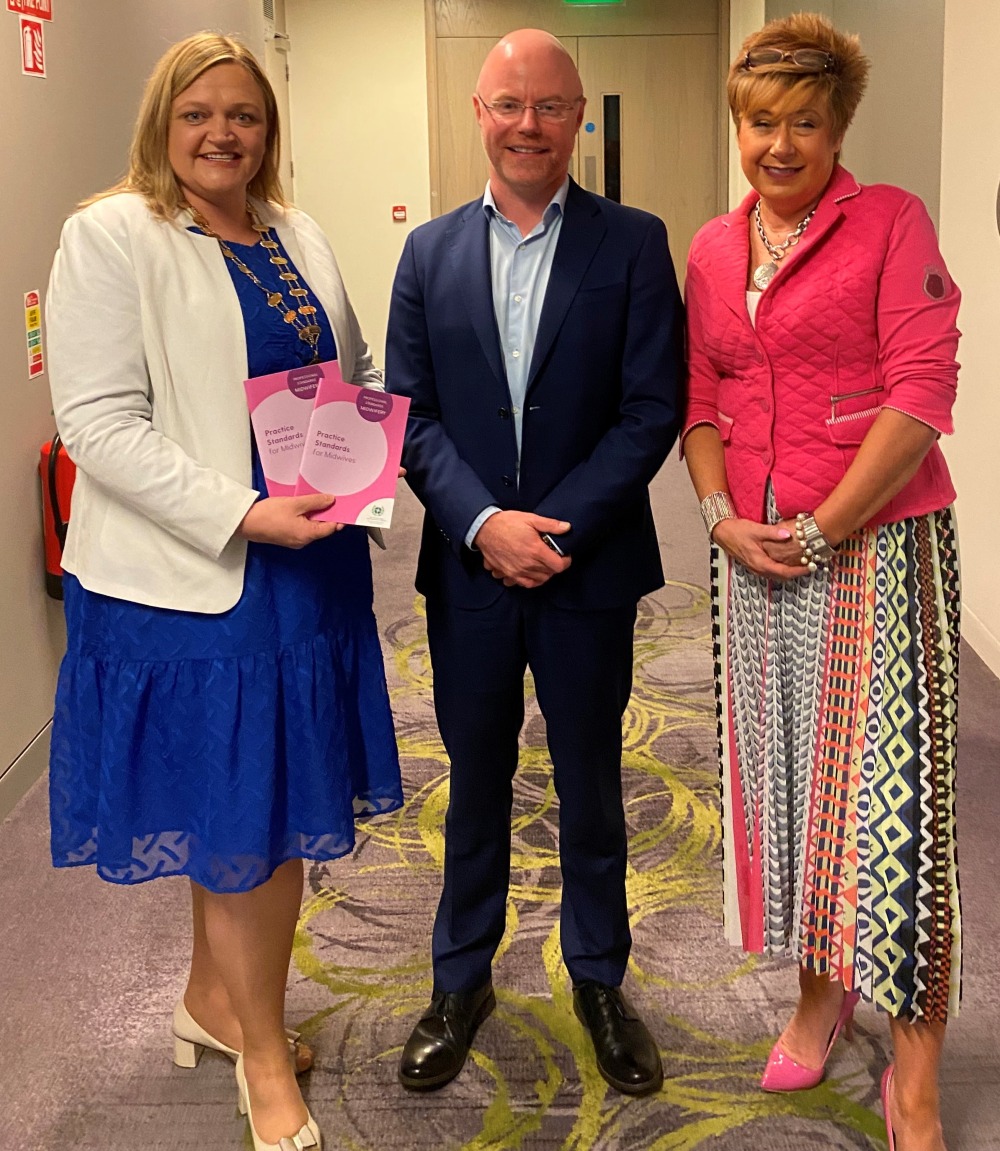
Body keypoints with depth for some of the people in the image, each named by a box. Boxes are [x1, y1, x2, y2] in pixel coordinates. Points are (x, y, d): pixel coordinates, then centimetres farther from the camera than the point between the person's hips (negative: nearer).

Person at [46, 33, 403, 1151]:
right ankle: (264, 1058, 24)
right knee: (235, 814, 5)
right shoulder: (110, 237, -8)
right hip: (189, 576, -6)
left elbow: (356, 377, 21)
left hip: (308, 562, 6)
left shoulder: (300, 239, 11)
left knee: (270, 802, 15)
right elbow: (99, 423, -15)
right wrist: (242, 514, -23)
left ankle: (213, 998, 38)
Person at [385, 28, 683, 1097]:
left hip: (590, 568, -1)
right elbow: (410, 414, 0)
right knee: (475, 787, 15)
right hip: (467, 568, 2)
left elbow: (653, 409, -8)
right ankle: (461, 981, 32)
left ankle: (599, 978, 33)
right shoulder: (430, 251, 5)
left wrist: (556, 530, -16)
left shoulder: (633, 243, -2)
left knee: (590, 786, 13)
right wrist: (484, 522, -14)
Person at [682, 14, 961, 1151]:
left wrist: (820, 530, -14)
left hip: (875, 545, -5)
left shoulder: (891, 223, -5)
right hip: (753, 554, 6)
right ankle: (818, 989, 32)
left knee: (888, 783, -3)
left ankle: (914, 1056, 11)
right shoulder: (712, 250, 11)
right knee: (780, 771, 12)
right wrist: (724, 518, -1)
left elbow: (922, 394, -12)